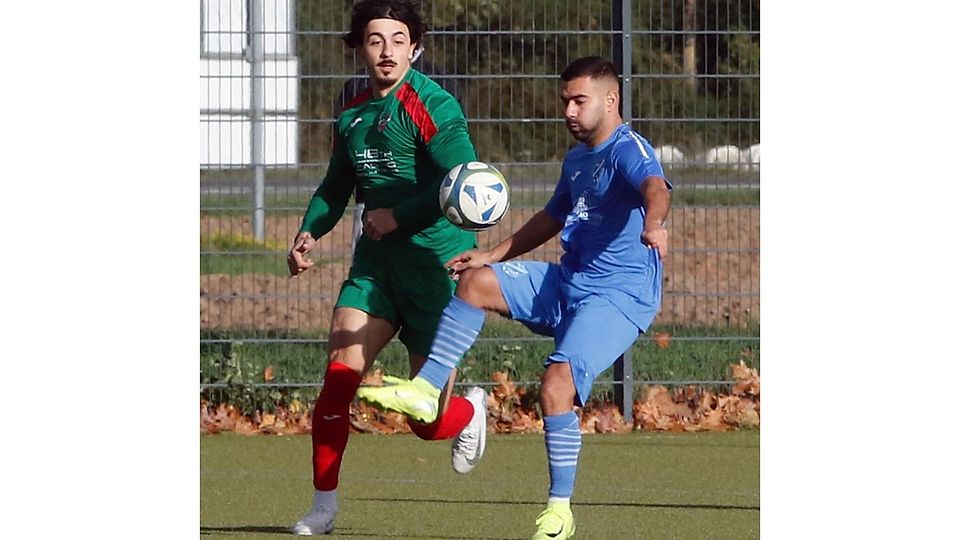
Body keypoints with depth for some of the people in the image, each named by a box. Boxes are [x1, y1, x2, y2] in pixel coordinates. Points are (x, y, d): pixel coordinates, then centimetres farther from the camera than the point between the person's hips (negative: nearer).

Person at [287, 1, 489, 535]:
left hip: (437, 265, -5)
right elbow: (338, 185, 25)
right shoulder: (353, 116, 9)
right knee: (338, 378, -13)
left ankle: (471, 410, 36)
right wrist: (309, 232, 8)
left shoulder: (433, 108, -13)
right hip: (376, 265, 6)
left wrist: (397, 216, -17)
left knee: (429, 423, -1)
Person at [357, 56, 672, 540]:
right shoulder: (576, 159, 16)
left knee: (556, 385, -24)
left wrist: (652, 223, -61)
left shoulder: (627, 151, -15)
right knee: (475, 282, 1)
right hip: (566, 283, 9)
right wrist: (495, 255, 29)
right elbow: (553, 218, 33)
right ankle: (426, 391, 2)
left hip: (618, 296, -9)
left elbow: (655, 186, -38)